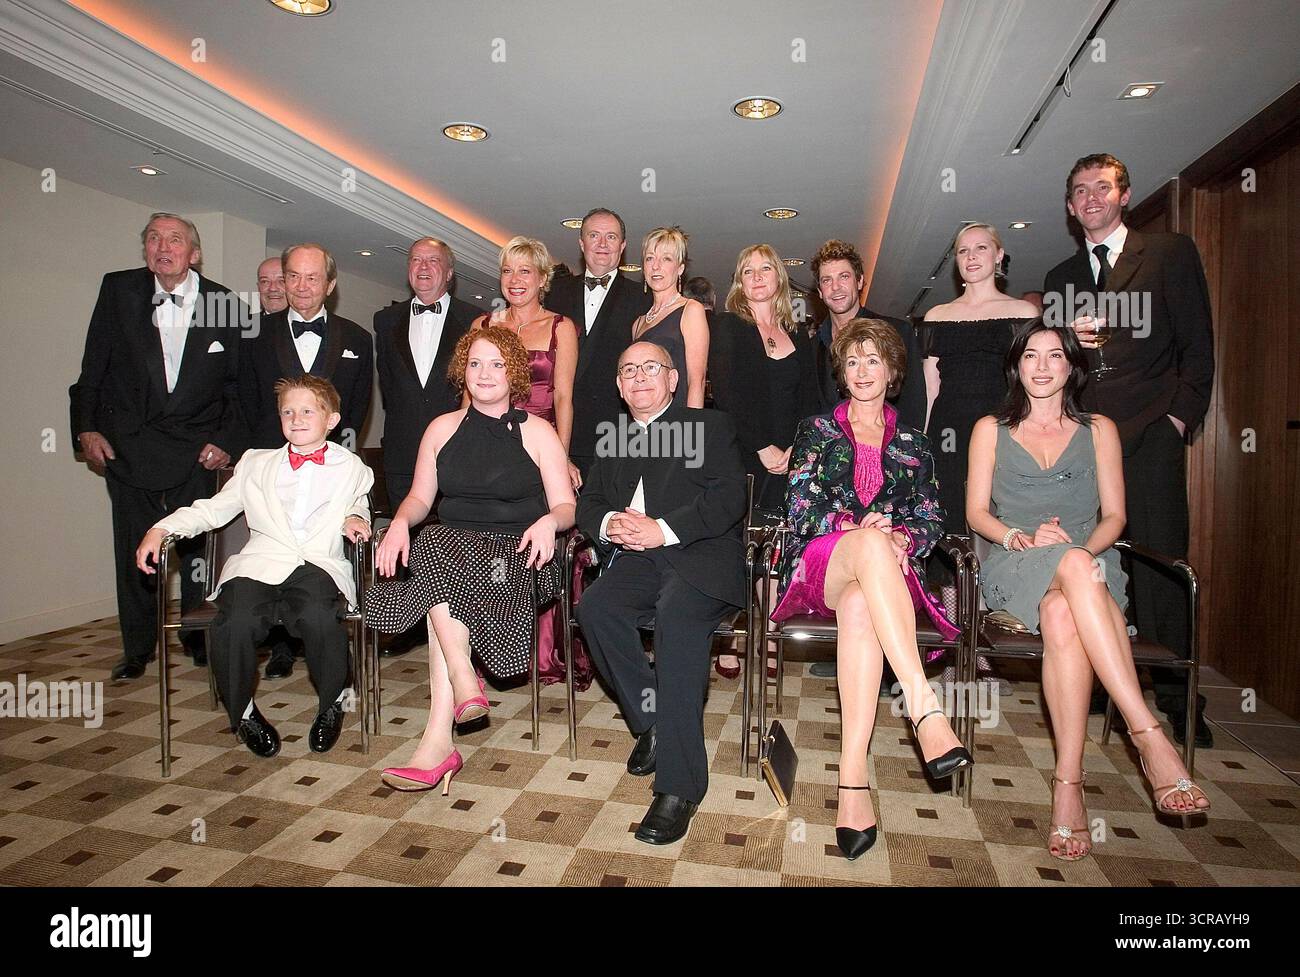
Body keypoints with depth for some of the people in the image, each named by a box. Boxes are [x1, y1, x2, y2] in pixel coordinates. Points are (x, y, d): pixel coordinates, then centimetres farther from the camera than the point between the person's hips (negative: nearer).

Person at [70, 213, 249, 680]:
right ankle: (137, 649, 23)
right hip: (126, 445, 2)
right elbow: (92, 368, 6)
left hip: (195, 451, -2)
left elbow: (240, 386, 2)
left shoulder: (227, 307, -3)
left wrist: (228, 441, -4)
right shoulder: (118, 290, 2)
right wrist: (86, 428, -1)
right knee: (133, 551, 9)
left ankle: (199, 638, 20)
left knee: (193, 548, 2)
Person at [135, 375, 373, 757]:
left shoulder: (350, 468, 20)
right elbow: (215, 508, 23)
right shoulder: (256, 464, 25)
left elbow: (358, 505, 31)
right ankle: (242, 712, -1)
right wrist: (161, 528, 10)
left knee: (318, 617, -36)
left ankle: (333, 702, -7)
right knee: (236, 622, -31)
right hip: (259, 564, 2)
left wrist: (355, 518, 6)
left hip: (319, 564, -2)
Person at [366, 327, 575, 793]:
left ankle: (438, 738, -28)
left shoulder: (537, 432, 5)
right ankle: (464, 680, -31)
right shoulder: (443, 428, 15)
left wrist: (549, 521, -23)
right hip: (450, 541, 3)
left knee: (444, 573, -31)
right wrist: (401, 522, -9)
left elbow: (566, 507, 0)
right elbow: (420, 497, 13)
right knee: (435, 542, -32)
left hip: (516, 551, -3)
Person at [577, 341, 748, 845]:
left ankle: (679, 787, -29)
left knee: (676, 614, -35)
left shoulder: (711, 425, 10)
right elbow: (587, 503, 19)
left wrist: (663, 530, -16)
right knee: (594, 608, -27)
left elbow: (728, 498, -5)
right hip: (637, 559, 5)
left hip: (700, 557, -4)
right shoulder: (613, 440, 26)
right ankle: (652, 720, -7)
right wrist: (609, 523, -6)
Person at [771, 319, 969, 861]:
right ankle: (924, 707, -50)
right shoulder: (817, 430, 19)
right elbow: (798, 508, 6)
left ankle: (853, 775, -46)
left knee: (860, 606, -39)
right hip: (819, 562, -1)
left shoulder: (912, 444, 23)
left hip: (887, 568, 1)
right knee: (869, 545, -40)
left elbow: (931, 520, 14)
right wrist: (856, 528, -12)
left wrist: (903, 540, -10)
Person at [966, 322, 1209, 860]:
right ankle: (1151, 738, -43)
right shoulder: (990, 430, 18)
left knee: (1062, 617, -39)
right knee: (1074, 568, -40)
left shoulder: (1100, 430, 20)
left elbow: (1114, 516, 12)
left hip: (1087, 564, 1)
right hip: (1014, 569, -1)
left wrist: (1084, 548, -10)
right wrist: (1021, 538, -11)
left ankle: (1068, 783, -40)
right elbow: (977, 512, 9)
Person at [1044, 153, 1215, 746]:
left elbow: (1197, 343, 5)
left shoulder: (1172, 254, 11)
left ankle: (1175, 697, 5)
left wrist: (1182, 414, -5)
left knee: (1160, 560, -5)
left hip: (1150, 432, -3)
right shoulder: (1060, 278, 21)